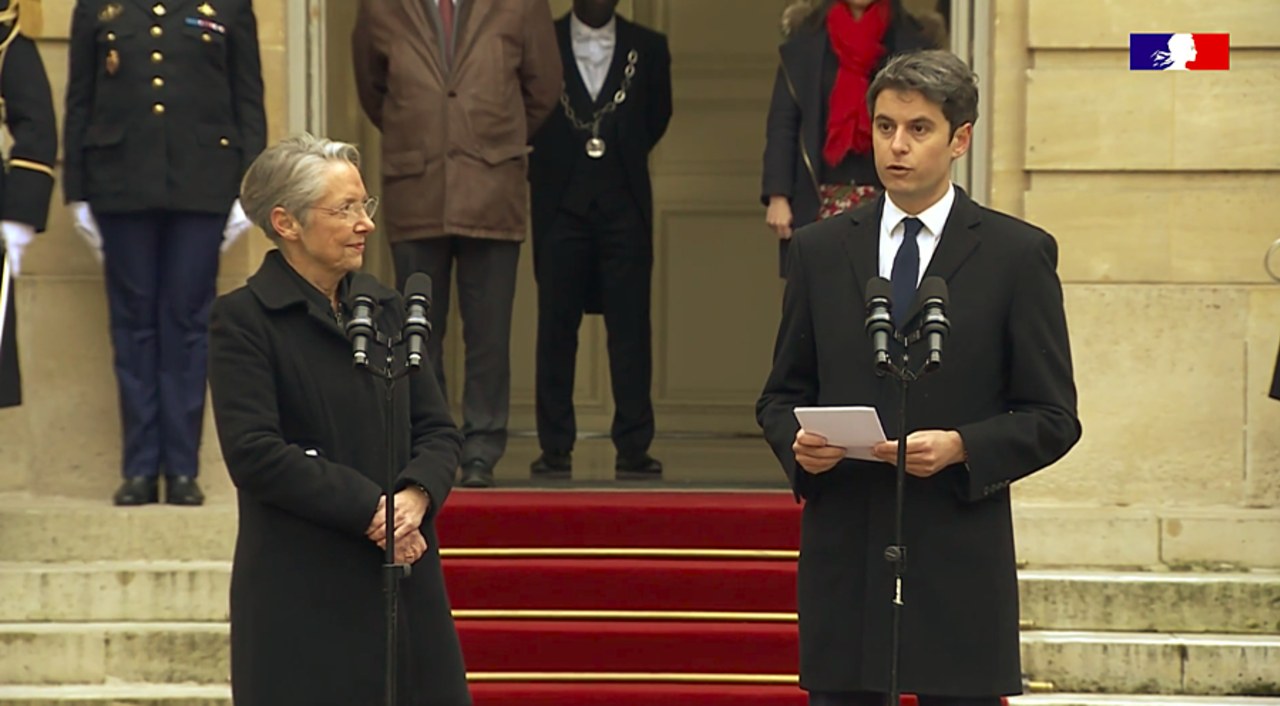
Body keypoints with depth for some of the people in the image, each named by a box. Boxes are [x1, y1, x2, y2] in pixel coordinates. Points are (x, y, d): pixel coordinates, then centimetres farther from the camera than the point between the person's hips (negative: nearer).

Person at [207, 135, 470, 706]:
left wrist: (415, 497, -9)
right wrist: (370, 509, -15)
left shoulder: (386, 309, 14)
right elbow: (255, 454, -13)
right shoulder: (243, 320, -5)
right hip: (303, 593, -5)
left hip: (406, 574, 6)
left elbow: (438, 430, 12)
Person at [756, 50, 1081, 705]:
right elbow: (780, 394, 16)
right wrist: (797, 441, -7)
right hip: (843, 554, 2)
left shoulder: (1019, 253, 2)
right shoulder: (819, 249, 11)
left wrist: (959, 448, -15)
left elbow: (1053, 418, 1)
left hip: (959, 558, -2)